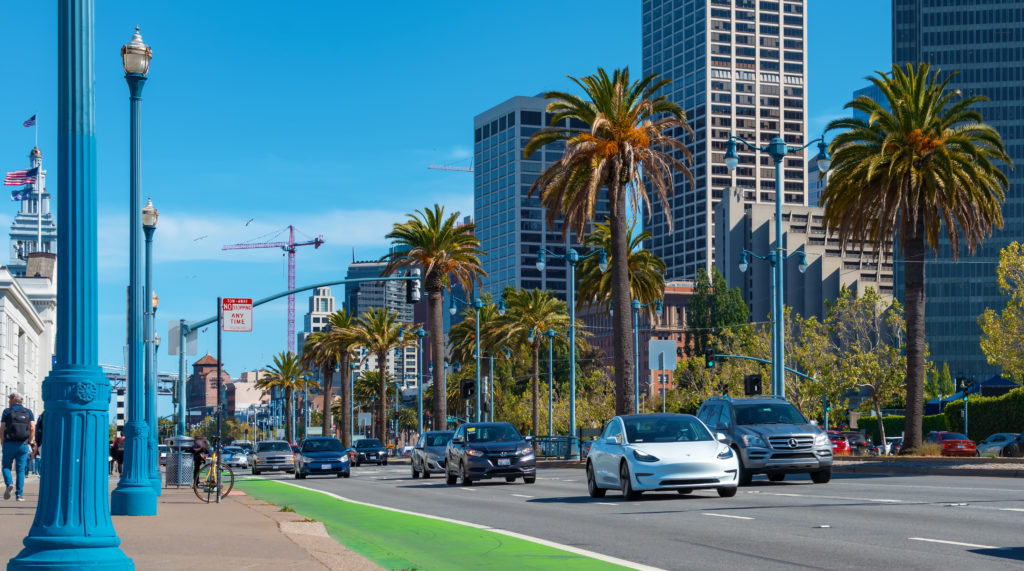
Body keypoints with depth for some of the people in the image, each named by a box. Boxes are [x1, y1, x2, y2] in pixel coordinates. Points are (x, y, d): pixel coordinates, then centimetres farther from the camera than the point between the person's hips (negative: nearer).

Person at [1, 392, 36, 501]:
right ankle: (20, 494, -1)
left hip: (9, 443, -2)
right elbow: (33, 428, -3)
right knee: (21, 469, 6)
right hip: (23, 445, 2)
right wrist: (30, 442, 5)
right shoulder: (28, 412, 8)